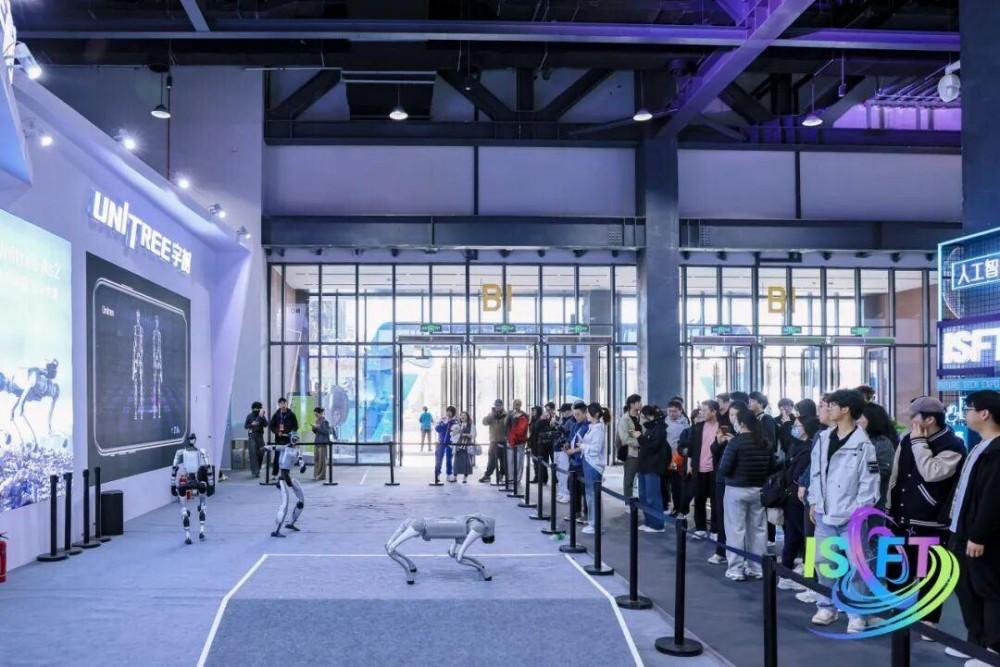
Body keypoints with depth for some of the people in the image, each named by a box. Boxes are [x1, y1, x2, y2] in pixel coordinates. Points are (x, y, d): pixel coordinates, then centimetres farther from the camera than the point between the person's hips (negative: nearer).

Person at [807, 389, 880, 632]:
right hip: (825, 513, 6)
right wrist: (814, 503, 11)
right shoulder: (824, 438, 7)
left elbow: (869, 482, -12)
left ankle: (857, 614, 14)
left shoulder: (862, 444, -12)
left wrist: (858, 511, -13)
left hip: (850, 516, -6)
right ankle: (826, 606, 27)